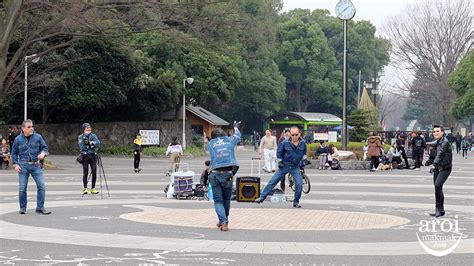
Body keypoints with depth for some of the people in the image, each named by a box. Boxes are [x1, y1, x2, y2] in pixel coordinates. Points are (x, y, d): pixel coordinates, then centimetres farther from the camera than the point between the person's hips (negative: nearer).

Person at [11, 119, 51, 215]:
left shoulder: (38, 137, 2)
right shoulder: (18, 139, 2)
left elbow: (44, 147, 7)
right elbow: (14, 153, 10)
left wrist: (43, 153, -15)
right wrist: (15, 164, 0)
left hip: (36, 165, 1)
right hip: (23, 166, -1)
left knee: (41, 186, -7)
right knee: (22, 188, 0)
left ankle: (40, 208, 2)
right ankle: (22, 208, 15)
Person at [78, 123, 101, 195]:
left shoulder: (93, 136, 12)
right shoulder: (80, 137, 5)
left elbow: (98, 143, -4)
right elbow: (82, 147, -7)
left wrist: (91, 143, -19)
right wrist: (90, 146, -11)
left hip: (93, 155, 3)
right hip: (85, 156, -3)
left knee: (94, 172, 0)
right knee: (85, 172, -4)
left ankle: (93, 188, 7)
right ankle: (85, 188, 3)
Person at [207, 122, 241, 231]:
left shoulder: (210, 144, 10)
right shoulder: (230, 140, 11)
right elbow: (237, 135, 33)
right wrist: (236, 127, 55)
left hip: (215, 174, 0)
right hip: (228, 174, 1)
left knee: (218, 200, 3)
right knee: (226, 200, 16)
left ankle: (223, 222, -13)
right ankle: (223, 221, 28)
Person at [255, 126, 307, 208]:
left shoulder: (303, 143, -6)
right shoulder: (285, 143, -13)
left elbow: (304, 153, 16)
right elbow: (279, 152, 4)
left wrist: (303, 160, 12)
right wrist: (279, 162, 1)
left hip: (295, 167, 1)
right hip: (285, 166, -1)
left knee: (299, 184, -11)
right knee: (272, 181, -3)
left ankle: (296, 202, 7)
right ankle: (262, 197, 5)